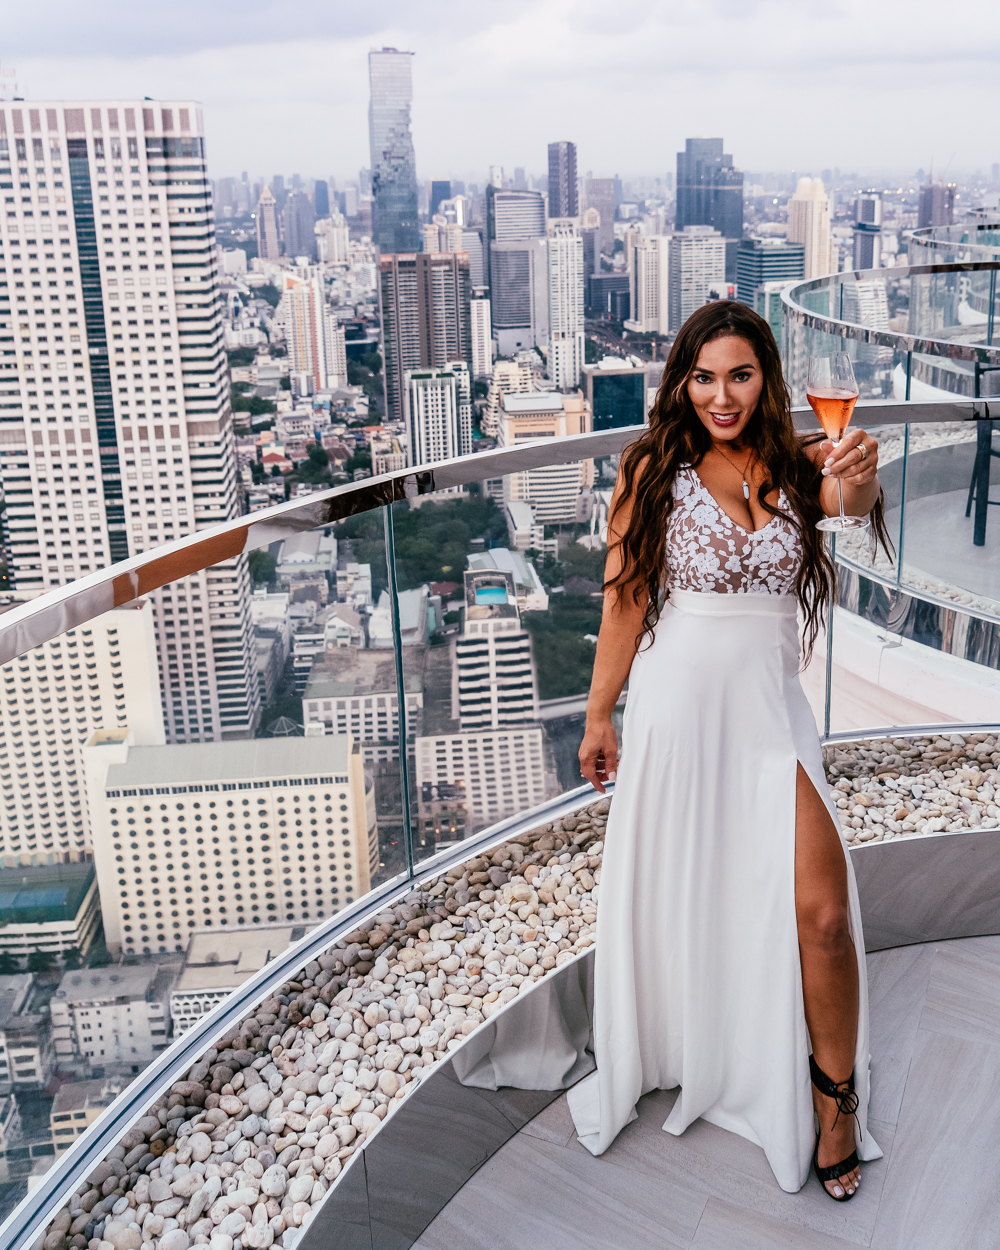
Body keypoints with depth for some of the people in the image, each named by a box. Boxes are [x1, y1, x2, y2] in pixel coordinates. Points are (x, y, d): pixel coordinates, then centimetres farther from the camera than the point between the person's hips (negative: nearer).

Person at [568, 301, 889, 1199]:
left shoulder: (796, 466, 0)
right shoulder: (655, 469, -4)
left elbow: (853, 501, -22)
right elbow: (625, 597, -1)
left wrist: (861, 477, -46)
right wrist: (599, 714, 1)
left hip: (769, 711, 1)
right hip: (676, 705, -1)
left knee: (821, 912, -5)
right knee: (670, 897, 12)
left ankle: (835, 1102, 17)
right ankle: (669, 1064, 37)